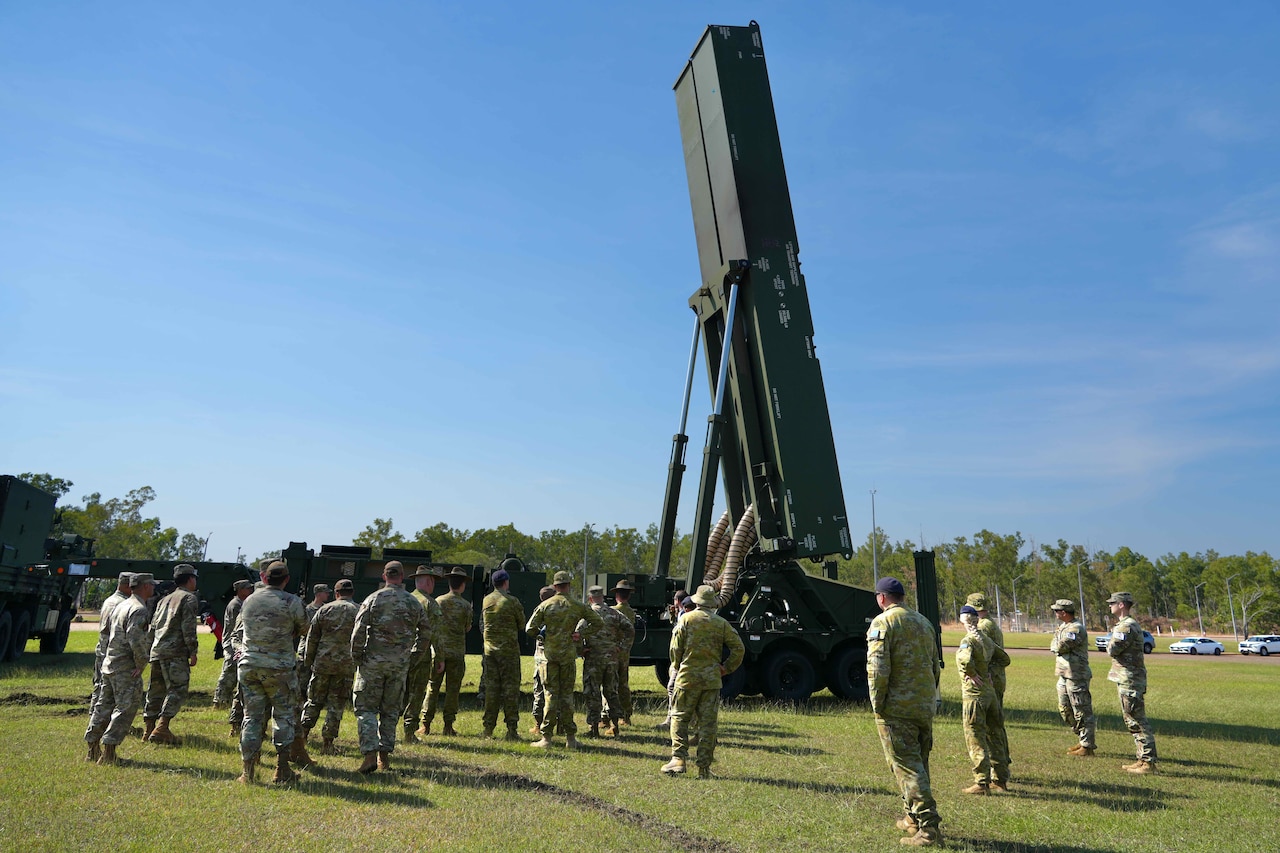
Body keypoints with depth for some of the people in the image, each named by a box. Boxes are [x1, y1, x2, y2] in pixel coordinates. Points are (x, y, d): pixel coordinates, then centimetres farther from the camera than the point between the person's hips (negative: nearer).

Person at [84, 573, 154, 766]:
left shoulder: (121, 605, 14)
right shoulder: (139, 609, -16)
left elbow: (108, 631, 24)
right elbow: (135, 639, -25)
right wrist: (141, 663, -17)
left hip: (109, 663, 10)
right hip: (126, 668, -9)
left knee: (104, 706, 15)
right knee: (126, 708, -5)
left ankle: (93, 748, 22)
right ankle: (108, 749, -7)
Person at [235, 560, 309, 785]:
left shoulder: (249, 601, 7)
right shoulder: (292, 602, -7)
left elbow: (237, 634, 16)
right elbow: (303, 630, 6)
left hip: (248, 665, 4)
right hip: (279, 667, -4)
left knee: (252, 716, 9)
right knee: (284, 714, 8)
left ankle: (248, 771, 9)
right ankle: (282, 770, 8)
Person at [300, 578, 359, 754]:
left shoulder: (324, 610, 4)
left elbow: (311, 639, 6)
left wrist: (308, 661, 16)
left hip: (322, 662, 1)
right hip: (346, 665, -1)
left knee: (314, 700, 15)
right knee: (336, 704, 6)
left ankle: (303, 732, 7)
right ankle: (327, 742, 6)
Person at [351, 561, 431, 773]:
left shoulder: (373, 600, -5)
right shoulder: (414, 603, 3)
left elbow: (358, 632, -9)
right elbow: (426, 632, 10)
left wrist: (356, 658, 2)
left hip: (373, 661, -3)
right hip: (400, 664, 3)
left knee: (366, 708, 4)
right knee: (391, 710, 13)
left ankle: (370, 754, -7)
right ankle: (385, 755, 15)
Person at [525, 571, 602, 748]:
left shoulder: (545, 605, -2)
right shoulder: (577, 606, 0)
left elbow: (530, 629, -3)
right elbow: (598, 623, 3)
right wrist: (582, 633, 8)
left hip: (549, 654, 0)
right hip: (569, 654, 1)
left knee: (551, 694, 3)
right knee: (567, 694, 8)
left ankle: (547, 737, 2)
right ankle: (570, 737, 10)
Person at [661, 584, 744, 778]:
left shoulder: (686, 619, -2)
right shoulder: (722, 623, 4)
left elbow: (675, 648, -3)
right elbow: (739, 648, 1)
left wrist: (677, 667, 13)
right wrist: (726, 668, 10)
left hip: (688, 676, -2)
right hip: (712, 679, 2)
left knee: (679, 717, 9)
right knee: (708, 722, 6)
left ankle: (678, 759, 0)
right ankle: (704, 767, 8)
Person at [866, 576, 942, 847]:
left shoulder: (882, 623, -11)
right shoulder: (923, 622, 13)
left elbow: (878, 668, -19)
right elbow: (935, 666, 18)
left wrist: (877, 704, -10)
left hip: (897, 708, -8)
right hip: (925, 707, 8)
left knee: (907, 767, -3)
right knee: (919, 763, 19)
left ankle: (929, 826, -7)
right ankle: (912, 817, 31)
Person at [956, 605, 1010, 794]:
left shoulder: (968, 640, -15)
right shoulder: (987, 640, 9)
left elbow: (964, 659, -35)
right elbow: (1004, 658, 22)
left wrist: (972, 674, -17)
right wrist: (986, 669, 13)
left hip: (974, 694, -8)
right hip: (990, 691, 8)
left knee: (975, 739, -2)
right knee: (991, 736, 18)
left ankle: (982, 782, -1)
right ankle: (1000, 778, 24)